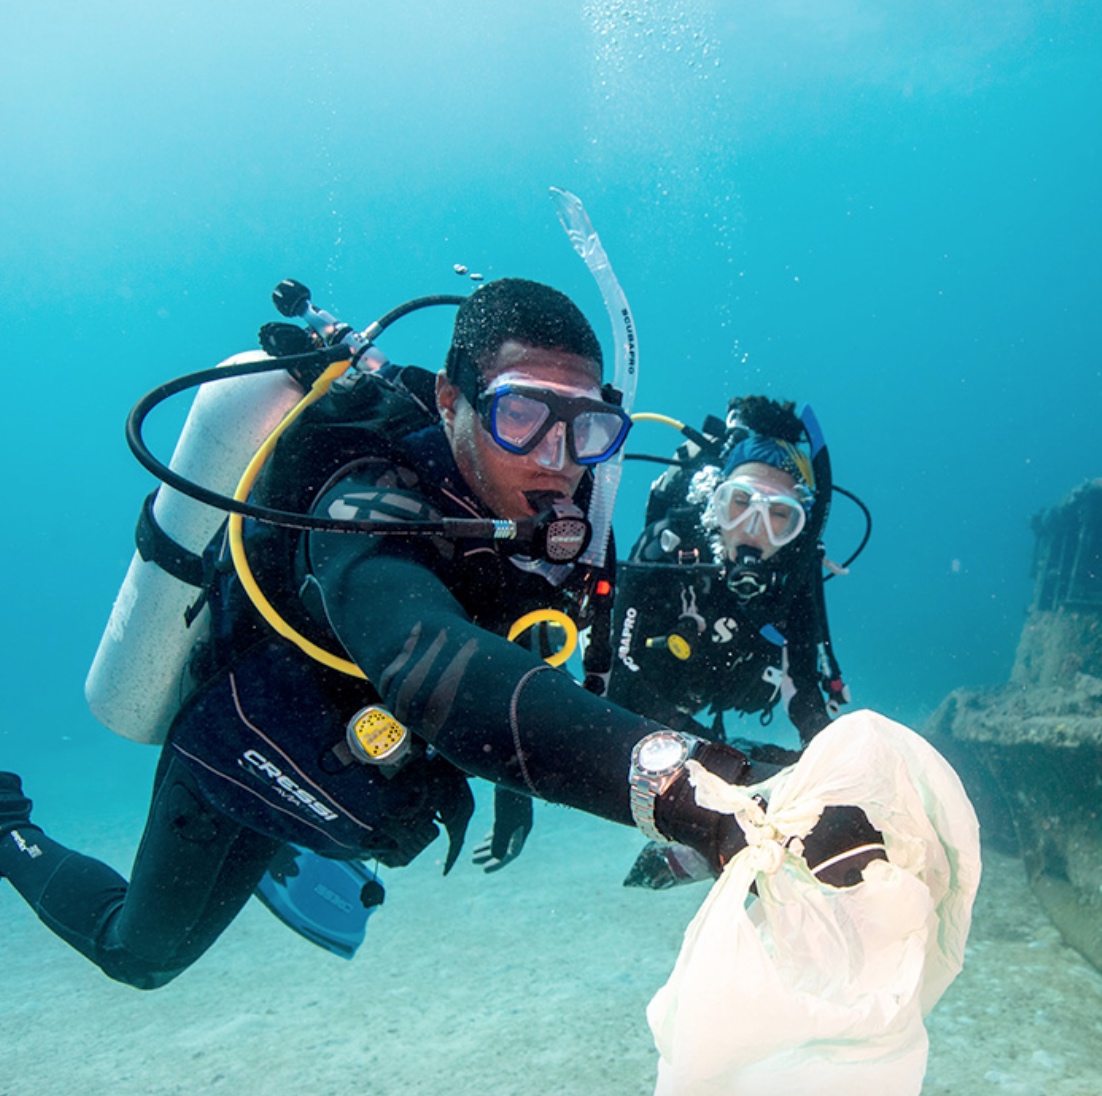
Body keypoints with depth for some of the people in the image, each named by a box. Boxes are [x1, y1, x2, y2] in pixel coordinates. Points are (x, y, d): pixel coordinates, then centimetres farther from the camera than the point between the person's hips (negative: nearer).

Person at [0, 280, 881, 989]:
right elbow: (444, 677, -63)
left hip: (358, 771, 6)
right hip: (248, 762, -5)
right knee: (140, 952, 22)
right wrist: (686, 790, -75)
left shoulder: (541, 504, -21)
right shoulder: (371, 517, -42)